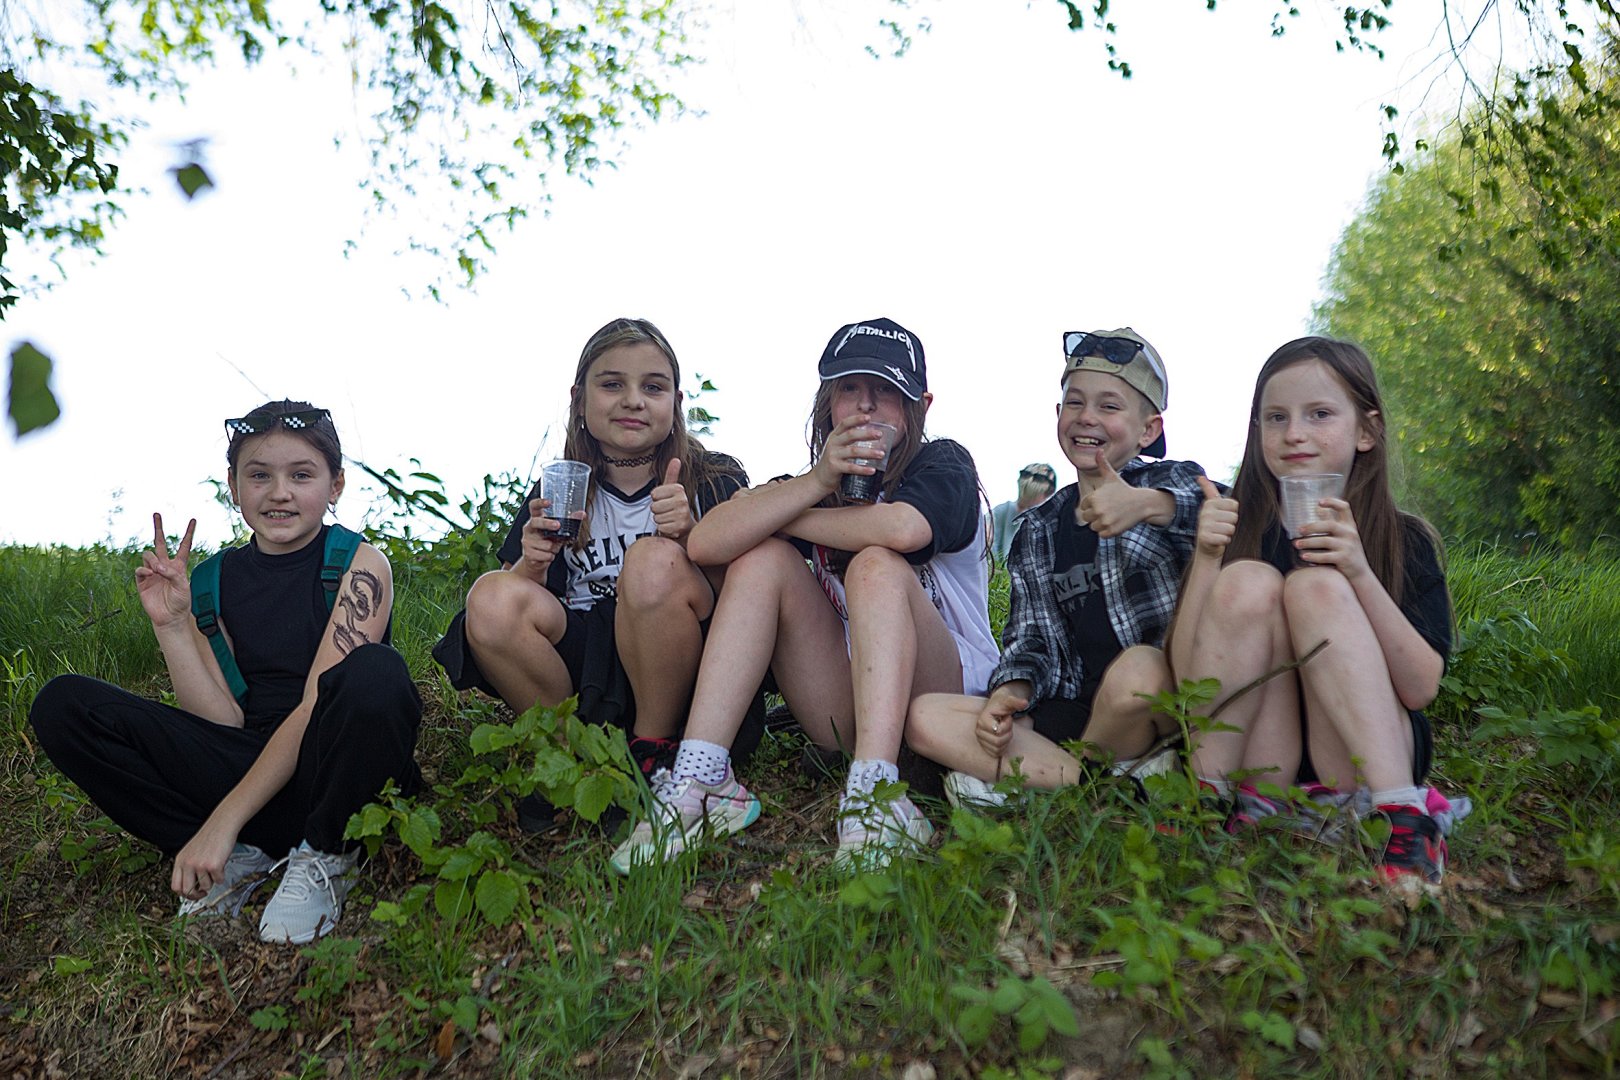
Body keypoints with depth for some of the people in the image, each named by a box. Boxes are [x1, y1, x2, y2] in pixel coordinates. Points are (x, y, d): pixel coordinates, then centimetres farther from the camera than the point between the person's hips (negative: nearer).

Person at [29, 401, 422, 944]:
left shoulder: (359, 564, -5)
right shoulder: (213, 581, 8)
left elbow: (317, 705, -15)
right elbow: (224, 723, 2)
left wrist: (222, 820, -21)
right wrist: (171, 624, -7)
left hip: (337, 775, -4)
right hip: (252, 767, 4)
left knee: (374, 672, -36)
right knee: (63, 704, -8)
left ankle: (324, 859, -12)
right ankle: (238, 861, -6)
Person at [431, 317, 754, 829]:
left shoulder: (715, 480, 3)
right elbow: (513, 606, 7)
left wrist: (690, 533, -23)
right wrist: (533, 562, -14)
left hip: (685, 686, -2)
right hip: (583, 680, 3)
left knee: (654, 561, -29)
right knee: (492, 597, -22)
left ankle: (652, 753, -13)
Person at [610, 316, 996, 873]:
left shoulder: (945, 465, -2)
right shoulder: (814, 482, 7)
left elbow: (904, 527, -30)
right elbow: (705, 543, -12)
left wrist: (783, 512, -13)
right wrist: (816, 482, -22)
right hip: (846, 715, 4)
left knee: (876, 565, -27)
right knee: (764, 556, -14)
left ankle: (874, 795, -43)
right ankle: (701, 780, -27)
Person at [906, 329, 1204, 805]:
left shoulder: (1175, 481, 3)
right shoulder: (1038, 530, 16)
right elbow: (1031, 636, 11)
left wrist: (1150, 505, -39)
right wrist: (1009, 692, -10)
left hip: (1171, 702, -4)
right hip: (1075, 708, 5)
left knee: (1135, 669, -40)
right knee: (924, 718, -13)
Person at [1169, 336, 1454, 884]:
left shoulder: (1407, 541, 5)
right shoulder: (1235, 530, 5)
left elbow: (1421, 688, -7)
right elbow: (1188, 678, -3)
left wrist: (1361, 575, -19)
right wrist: (1205, 559, -15)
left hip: (1364, 766, 0)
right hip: (1250, 767, 0)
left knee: (1316, 585, -21)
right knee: (1248, 581, -20)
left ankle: (1401, 818, -30)